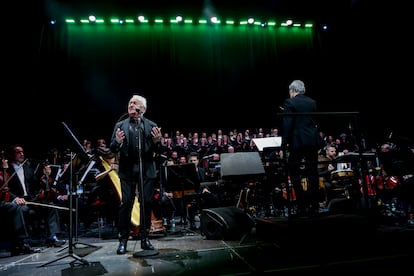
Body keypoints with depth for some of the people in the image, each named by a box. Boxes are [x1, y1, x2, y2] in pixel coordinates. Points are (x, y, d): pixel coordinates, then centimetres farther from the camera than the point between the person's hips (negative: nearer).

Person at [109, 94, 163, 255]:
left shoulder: (151, 126, 8)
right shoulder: (120, 125, 9)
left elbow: (158, 151, 5)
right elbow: (112, 149, 4)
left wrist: (157, 141, -15)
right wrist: (117, 142, -17)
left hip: (147, 170, 1)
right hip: (127, 170, 0)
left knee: (146, 203, 4)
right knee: (126, 203, -2)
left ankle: (145, 238, 17)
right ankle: (123, 240, 9)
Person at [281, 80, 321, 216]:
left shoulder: (289, 103, -5)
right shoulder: (312, 102, 12)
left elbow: (287, 125, -12)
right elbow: (315, 122, 16)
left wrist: (285, 144, -10)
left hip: (297, 142, -6)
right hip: (313, 141, 6)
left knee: (293, 172, 4)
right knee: (312, 173, 8)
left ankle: (302, 205, 1)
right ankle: (314, 206, 12)